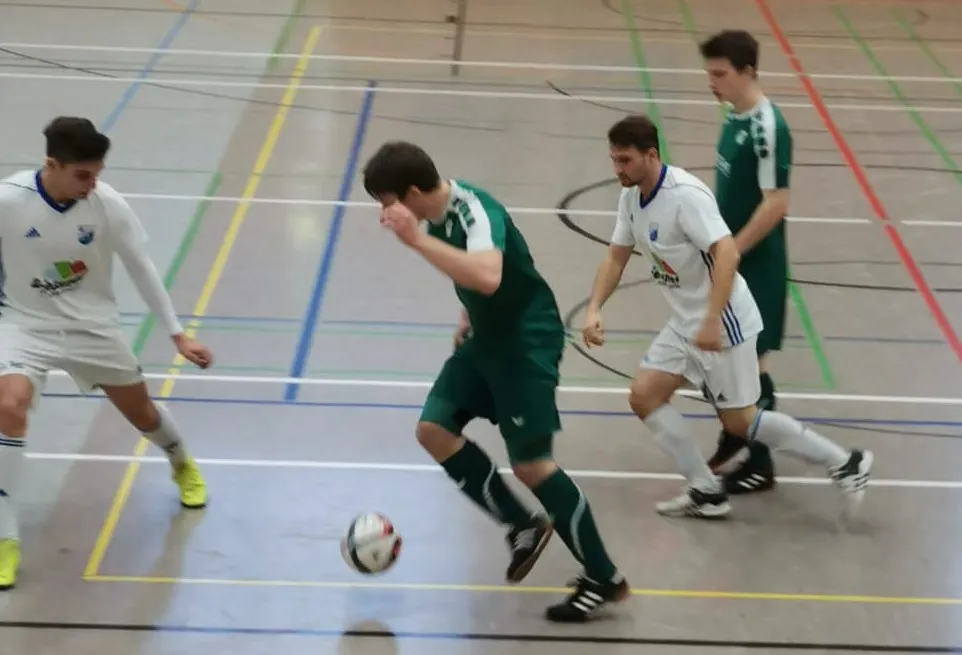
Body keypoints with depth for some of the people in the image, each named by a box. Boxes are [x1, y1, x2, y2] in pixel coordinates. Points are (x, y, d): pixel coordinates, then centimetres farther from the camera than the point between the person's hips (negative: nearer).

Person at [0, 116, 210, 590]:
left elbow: (141, 268, -7)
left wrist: (178, 335, -4)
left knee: (142, 413, 15)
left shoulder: (107, 203, -19)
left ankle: (183, 466, 52)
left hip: (91, 325, 2)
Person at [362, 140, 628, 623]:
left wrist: (416, 239, -45)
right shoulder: (439, 211, 0)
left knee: (531, 463, -9)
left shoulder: (474, 211, -27)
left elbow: (488, 278, -48)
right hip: (487, 337, 9)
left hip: (527, 339, -9)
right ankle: (523, 527, 15)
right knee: (435, 428, 2)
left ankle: (605, 580, 3)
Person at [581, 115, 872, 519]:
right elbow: (615, 259, 11)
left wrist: (711, 322, -38)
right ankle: (707, 494, 8)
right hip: (685, 323, 9)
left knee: (739, 421, -2)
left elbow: (727, 254, -32)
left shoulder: (685, 194, -24)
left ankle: (844, 463, 11)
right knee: (644, 396, 3)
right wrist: (594, 310, -4)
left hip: (722, 322, -9)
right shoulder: (631, 198, 3)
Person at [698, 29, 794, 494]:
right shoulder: (734, 119, 7)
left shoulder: (766, 126, -21)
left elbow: (776, 203, -23)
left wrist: (730, 253, -21)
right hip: (730, 261, 9)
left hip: (755, 266, -9)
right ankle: (734, 446, 30)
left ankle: (758, 463, 12)